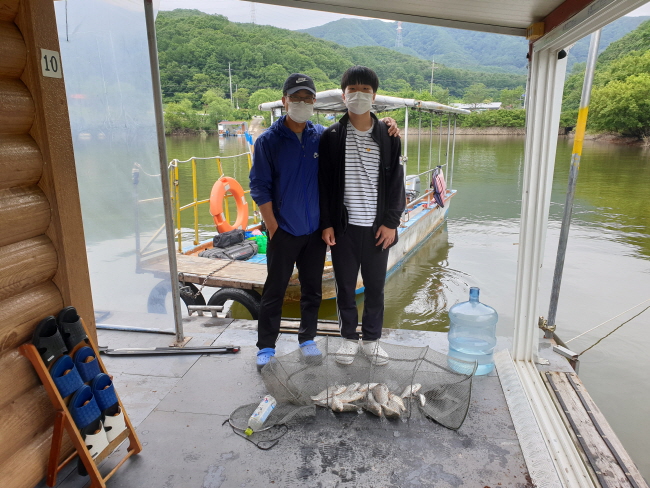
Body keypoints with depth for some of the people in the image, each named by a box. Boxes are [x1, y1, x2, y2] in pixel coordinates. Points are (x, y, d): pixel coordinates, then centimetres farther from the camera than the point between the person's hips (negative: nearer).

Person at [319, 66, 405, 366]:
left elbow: (396, 183, 3)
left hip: (377, 226, 0)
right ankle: (349, 338, 28)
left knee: (375, 287, 10)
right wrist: (326, 224, -4)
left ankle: (372, 339, 28)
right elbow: (323, 183, 1)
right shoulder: (331, 137, 1)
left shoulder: (388, 137, 2)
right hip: (343, 226, 0)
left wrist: (390, 223, -5)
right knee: (345, 285, 10)